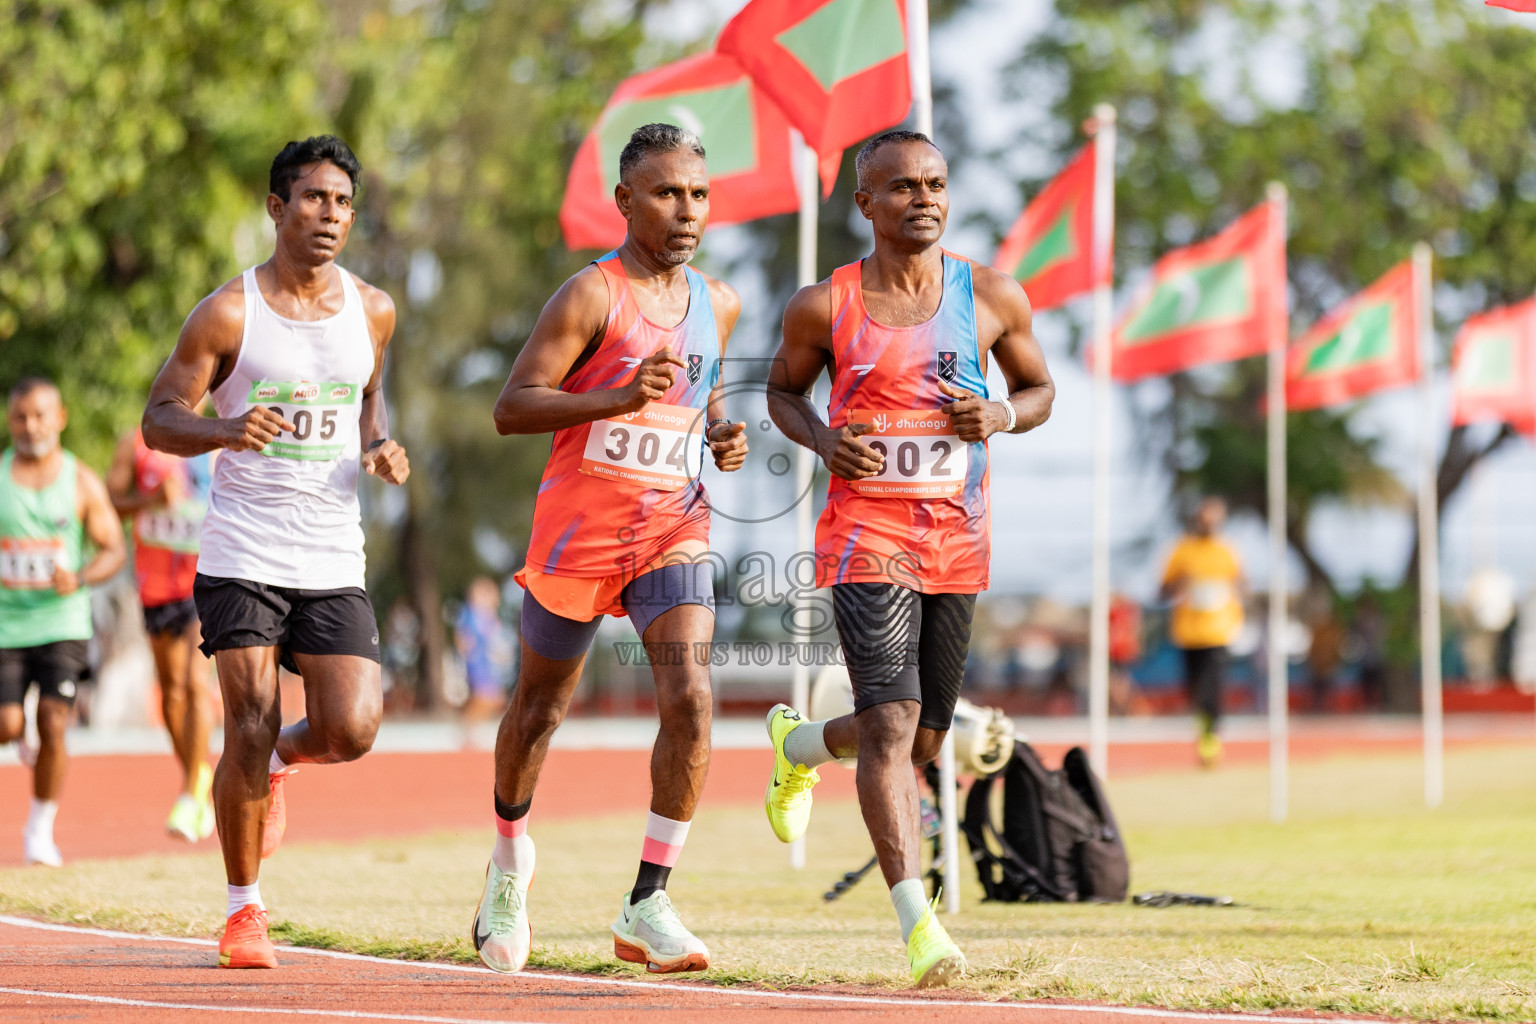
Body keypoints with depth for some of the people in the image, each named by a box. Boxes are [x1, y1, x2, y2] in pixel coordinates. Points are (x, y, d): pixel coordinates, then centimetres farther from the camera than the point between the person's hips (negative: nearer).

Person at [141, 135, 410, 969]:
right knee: (249, 727, -8)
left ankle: (275, 761, 27)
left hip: (334, 562, 3)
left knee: (349, 731, -10)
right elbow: (159, 419, -2)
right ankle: (243, 911, 8)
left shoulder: (371, 311, 7)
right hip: (241, 555, -3)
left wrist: (379, 448, 3)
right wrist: (225, 430, -23)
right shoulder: (227, 314, -5)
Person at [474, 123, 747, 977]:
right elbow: (513, 407, -16)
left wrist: (724, 434, 4)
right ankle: (511, 856, 42)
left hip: (674, 528, 3)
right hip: (581, 528, -3)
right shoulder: (592, 295, -12)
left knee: (689, 696, -18)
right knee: (542, 706, 13)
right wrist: (621, 397, -29)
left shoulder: (718, 305, 7)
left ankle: (648, 906, -14)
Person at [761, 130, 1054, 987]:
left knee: (923, 741, 13)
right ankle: (918, 923, -22)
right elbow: (783, 388, 13)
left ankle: (800, 742, 45)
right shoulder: (825, 307, -3)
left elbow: (1040, 389, 14)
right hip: (866, 534, -3)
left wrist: (1002, 416, -9)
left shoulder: (994, 298, 1)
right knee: (891, 723, -18)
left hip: (958, 543, 3)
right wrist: (823, 439, -8)